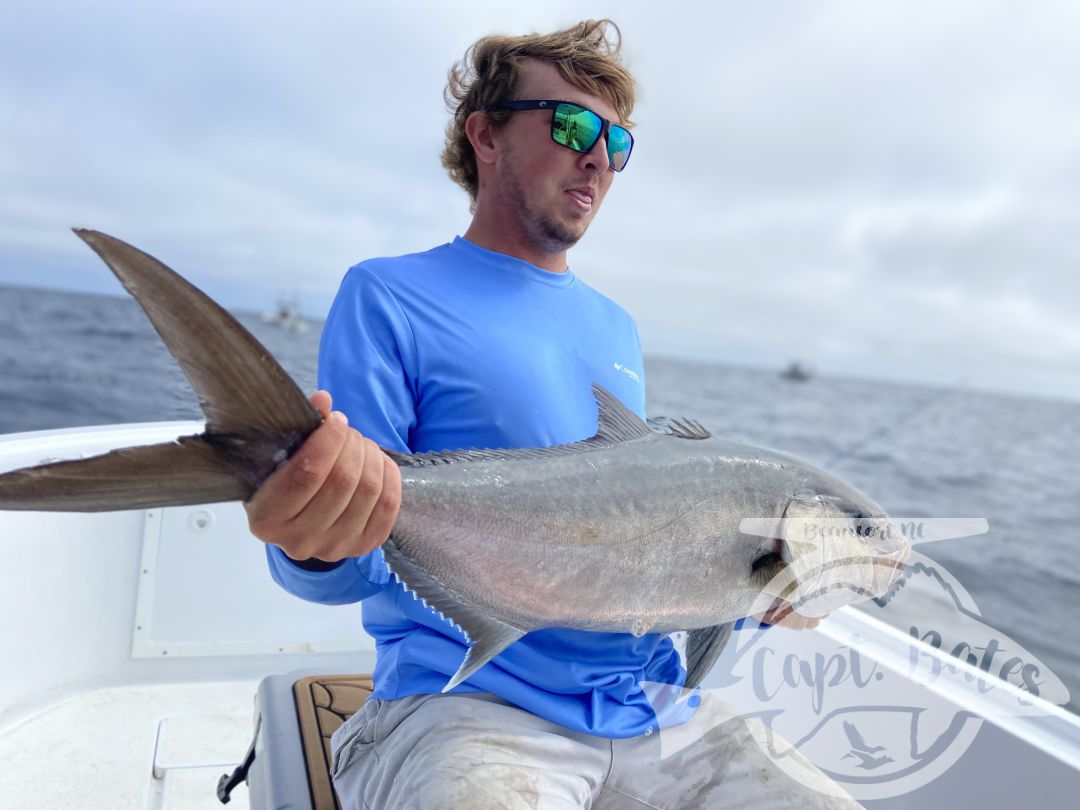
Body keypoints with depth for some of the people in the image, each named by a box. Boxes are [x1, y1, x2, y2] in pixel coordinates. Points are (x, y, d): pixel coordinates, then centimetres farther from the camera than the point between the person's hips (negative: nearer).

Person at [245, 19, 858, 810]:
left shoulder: (616, 327, 15)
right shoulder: (391, 295, -3)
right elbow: (364, 563, -10)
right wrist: (315, 546, -32)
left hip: (643, 709, 6)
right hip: (465, 707, -5)